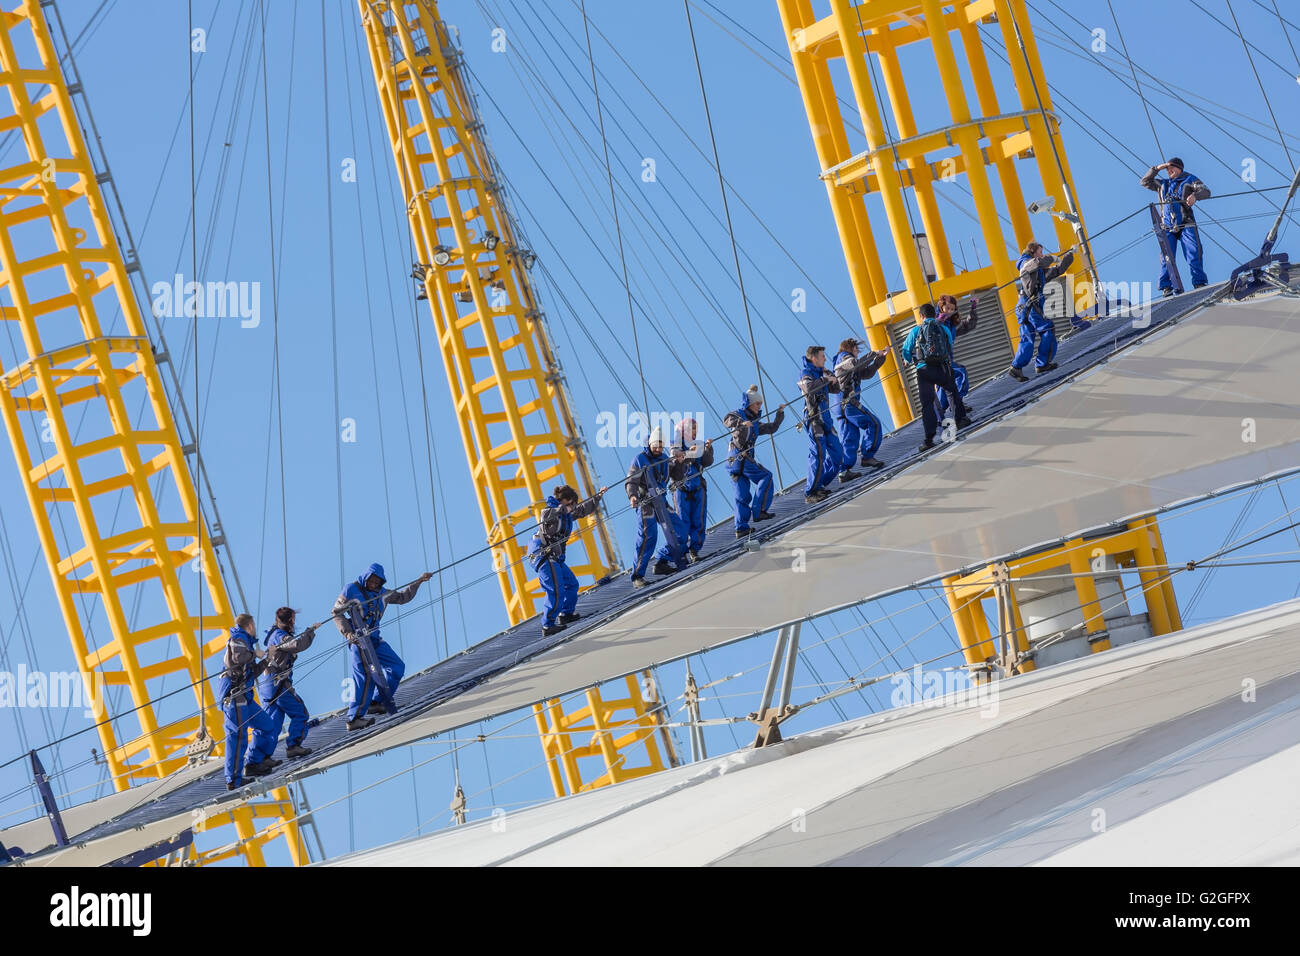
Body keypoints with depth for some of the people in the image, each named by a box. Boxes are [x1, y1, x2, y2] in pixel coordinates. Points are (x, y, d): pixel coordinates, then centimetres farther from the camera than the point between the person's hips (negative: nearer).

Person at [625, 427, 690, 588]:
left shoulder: (665, 458, 11)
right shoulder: (639, 460, -8)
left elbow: (677, 477, 15)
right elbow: (631, 482, -14)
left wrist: (678, 463, -3)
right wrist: (632, 495, -33)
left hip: (661, 502, 7)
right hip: (646, 504, -7)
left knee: (679, 530, 8)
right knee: (648, 537, -19)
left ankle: (661, 563, 20)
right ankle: (637, 575, -14)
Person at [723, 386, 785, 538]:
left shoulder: (755, 423, 26)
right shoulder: (738, 415, 2)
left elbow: (772, 428, 28)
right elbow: (727, 420, -18)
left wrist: (780, 413, 17)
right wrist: (741, 423, -35)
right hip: (738, 456, -9)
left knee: (743, 495, 6)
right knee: (765, 476, -10)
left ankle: (741, 528, 5)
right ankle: (758, 511, -15)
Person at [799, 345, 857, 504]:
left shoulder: (821, 373, 16)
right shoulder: (805, 373, -10)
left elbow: (835, 389, 22)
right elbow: (809, 387, -33)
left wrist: (833, 379, 3)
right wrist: (826, 379, -22)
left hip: (825, 418, 9)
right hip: (814, 419, -9)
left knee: (836, 450, 14)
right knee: (818, 454, -16)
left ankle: (819, 485, 25)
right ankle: (810, 493, -15)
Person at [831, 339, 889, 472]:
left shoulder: (848, 361, 28)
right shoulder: (844, 358, 0)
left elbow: (867, 373, 28)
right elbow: (856, 364, -23)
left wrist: (881, 357, 22)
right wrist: (873, 354, -13)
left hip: (842, 406, 10)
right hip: (849, 402, -10)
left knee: (850, 438, 5)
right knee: (874, 424, -7)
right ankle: (868, 457, -9)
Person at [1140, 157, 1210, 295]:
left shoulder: (1189, 180, 12)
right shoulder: (1162, 184, 26)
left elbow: (1206, 191, -1)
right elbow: (1145, 182, 31)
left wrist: (1195, 195, -23)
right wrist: (1157, 169, 17)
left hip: (1186, 225, -3)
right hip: (1167, 227, 3)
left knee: (1193, 254, -11)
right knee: (1167, 257, -8)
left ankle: (1199, 283, -10)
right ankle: (1166, 287, -9)